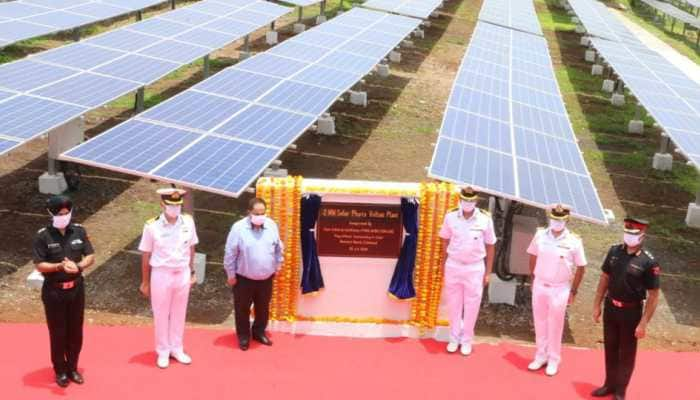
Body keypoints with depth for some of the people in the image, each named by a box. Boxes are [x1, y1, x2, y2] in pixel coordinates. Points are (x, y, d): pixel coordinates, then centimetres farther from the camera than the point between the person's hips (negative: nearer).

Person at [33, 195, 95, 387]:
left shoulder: (79, 231, -4)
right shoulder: (43, 236, -14)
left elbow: (90, 256, 0)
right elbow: (39, 265, -13)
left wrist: (78, 266, -20)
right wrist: (60, 266, -28)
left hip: (76, 288, 3)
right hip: (54, 291, -3)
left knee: (75, 331, 14)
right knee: (57, 332, 8)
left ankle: (72, 368, 31)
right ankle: (60, 371, 25)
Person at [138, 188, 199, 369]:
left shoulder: (188, 222, -7)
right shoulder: (152, 226, -15)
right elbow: (146, 255, -6)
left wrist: (192, 272, 8)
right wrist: (145, 282, -1)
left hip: (182, 274, 3)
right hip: (161, 274, -3)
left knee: (179, 313, 16)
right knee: (161, 315, 11)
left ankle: (177, 349, 33)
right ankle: (162, 352, 27)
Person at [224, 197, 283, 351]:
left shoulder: (272, 226, -6)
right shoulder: (238, 228, -18)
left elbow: (278, 249, 8)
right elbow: (230, 254, -11)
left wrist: (277, 267, 12)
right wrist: (231, 275, -7)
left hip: (266, 278, 3)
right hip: (244, 278, -3)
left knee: (263, 308, 18)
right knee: (242, 309, 12)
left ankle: (259, 332, 39)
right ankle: (243, 336, 30)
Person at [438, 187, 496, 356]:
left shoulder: (485, 219, -11)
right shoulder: (451, 217, -8)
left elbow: (490, 246, -2)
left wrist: (488, 272, 0)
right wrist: (443, 265, 8)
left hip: (475, 268, -1)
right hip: (453, 266, 1)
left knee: (471, 306, 8)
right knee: (454, 305, 12)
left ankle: (467, 340, 23)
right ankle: (454, 338, 27)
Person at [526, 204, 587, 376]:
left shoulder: (574, 241, -14)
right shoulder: (540, 235, -6)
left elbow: (580, 267, -6)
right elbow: (533, 256, 8)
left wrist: (573, 291, -3)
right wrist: (533, 279, 9)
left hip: (560, 289, -3)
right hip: (540, 285, 3)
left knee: (555, 325, 8)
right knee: (540, 322, 14)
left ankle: (553, 359, 23)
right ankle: (541, 355, 30)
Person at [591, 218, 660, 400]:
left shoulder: (648, 262, -18)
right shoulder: (614, 251, -5)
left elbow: (653, 296, -15)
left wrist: (643, 324, -16)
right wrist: (597, 305, 7)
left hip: (631, 312, -4)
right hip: (610, 308, 4)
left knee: (627, 353, 12)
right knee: (610, 348, 18)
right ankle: (610, 384, 35)